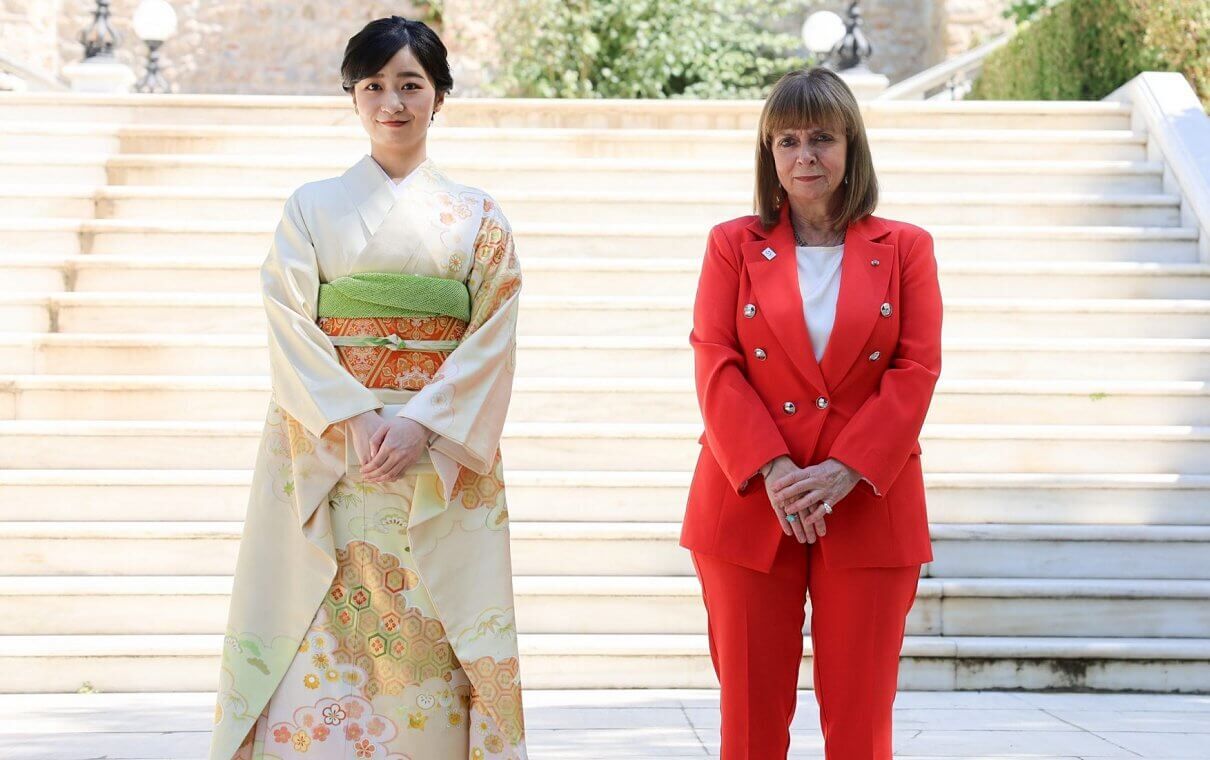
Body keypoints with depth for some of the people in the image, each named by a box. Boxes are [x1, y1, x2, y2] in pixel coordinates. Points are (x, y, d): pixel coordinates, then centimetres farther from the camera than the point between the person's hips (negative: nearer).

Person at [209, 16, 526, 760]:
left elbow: (493, 337, 1)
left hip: (441, 463, 0)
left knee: (430, 648, -2)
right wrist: (358, 421, -14)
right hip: (328, 463, 0)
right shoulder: (312, 206, 9)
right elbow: (290, 327, 0)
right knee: (317, 647, -5)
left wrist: (421, 424, -13)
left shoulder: (478, 217, 9)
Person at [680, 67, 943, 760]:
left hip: (868, 508, 0)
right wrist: (774, 471, -15)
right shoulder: (734, 245, 7)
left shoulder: (905, 248, 7)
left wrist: (842, 472, -13)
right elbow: (716, 366, -1)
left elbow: (917, 370, -1)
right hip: (750, 505, 0)